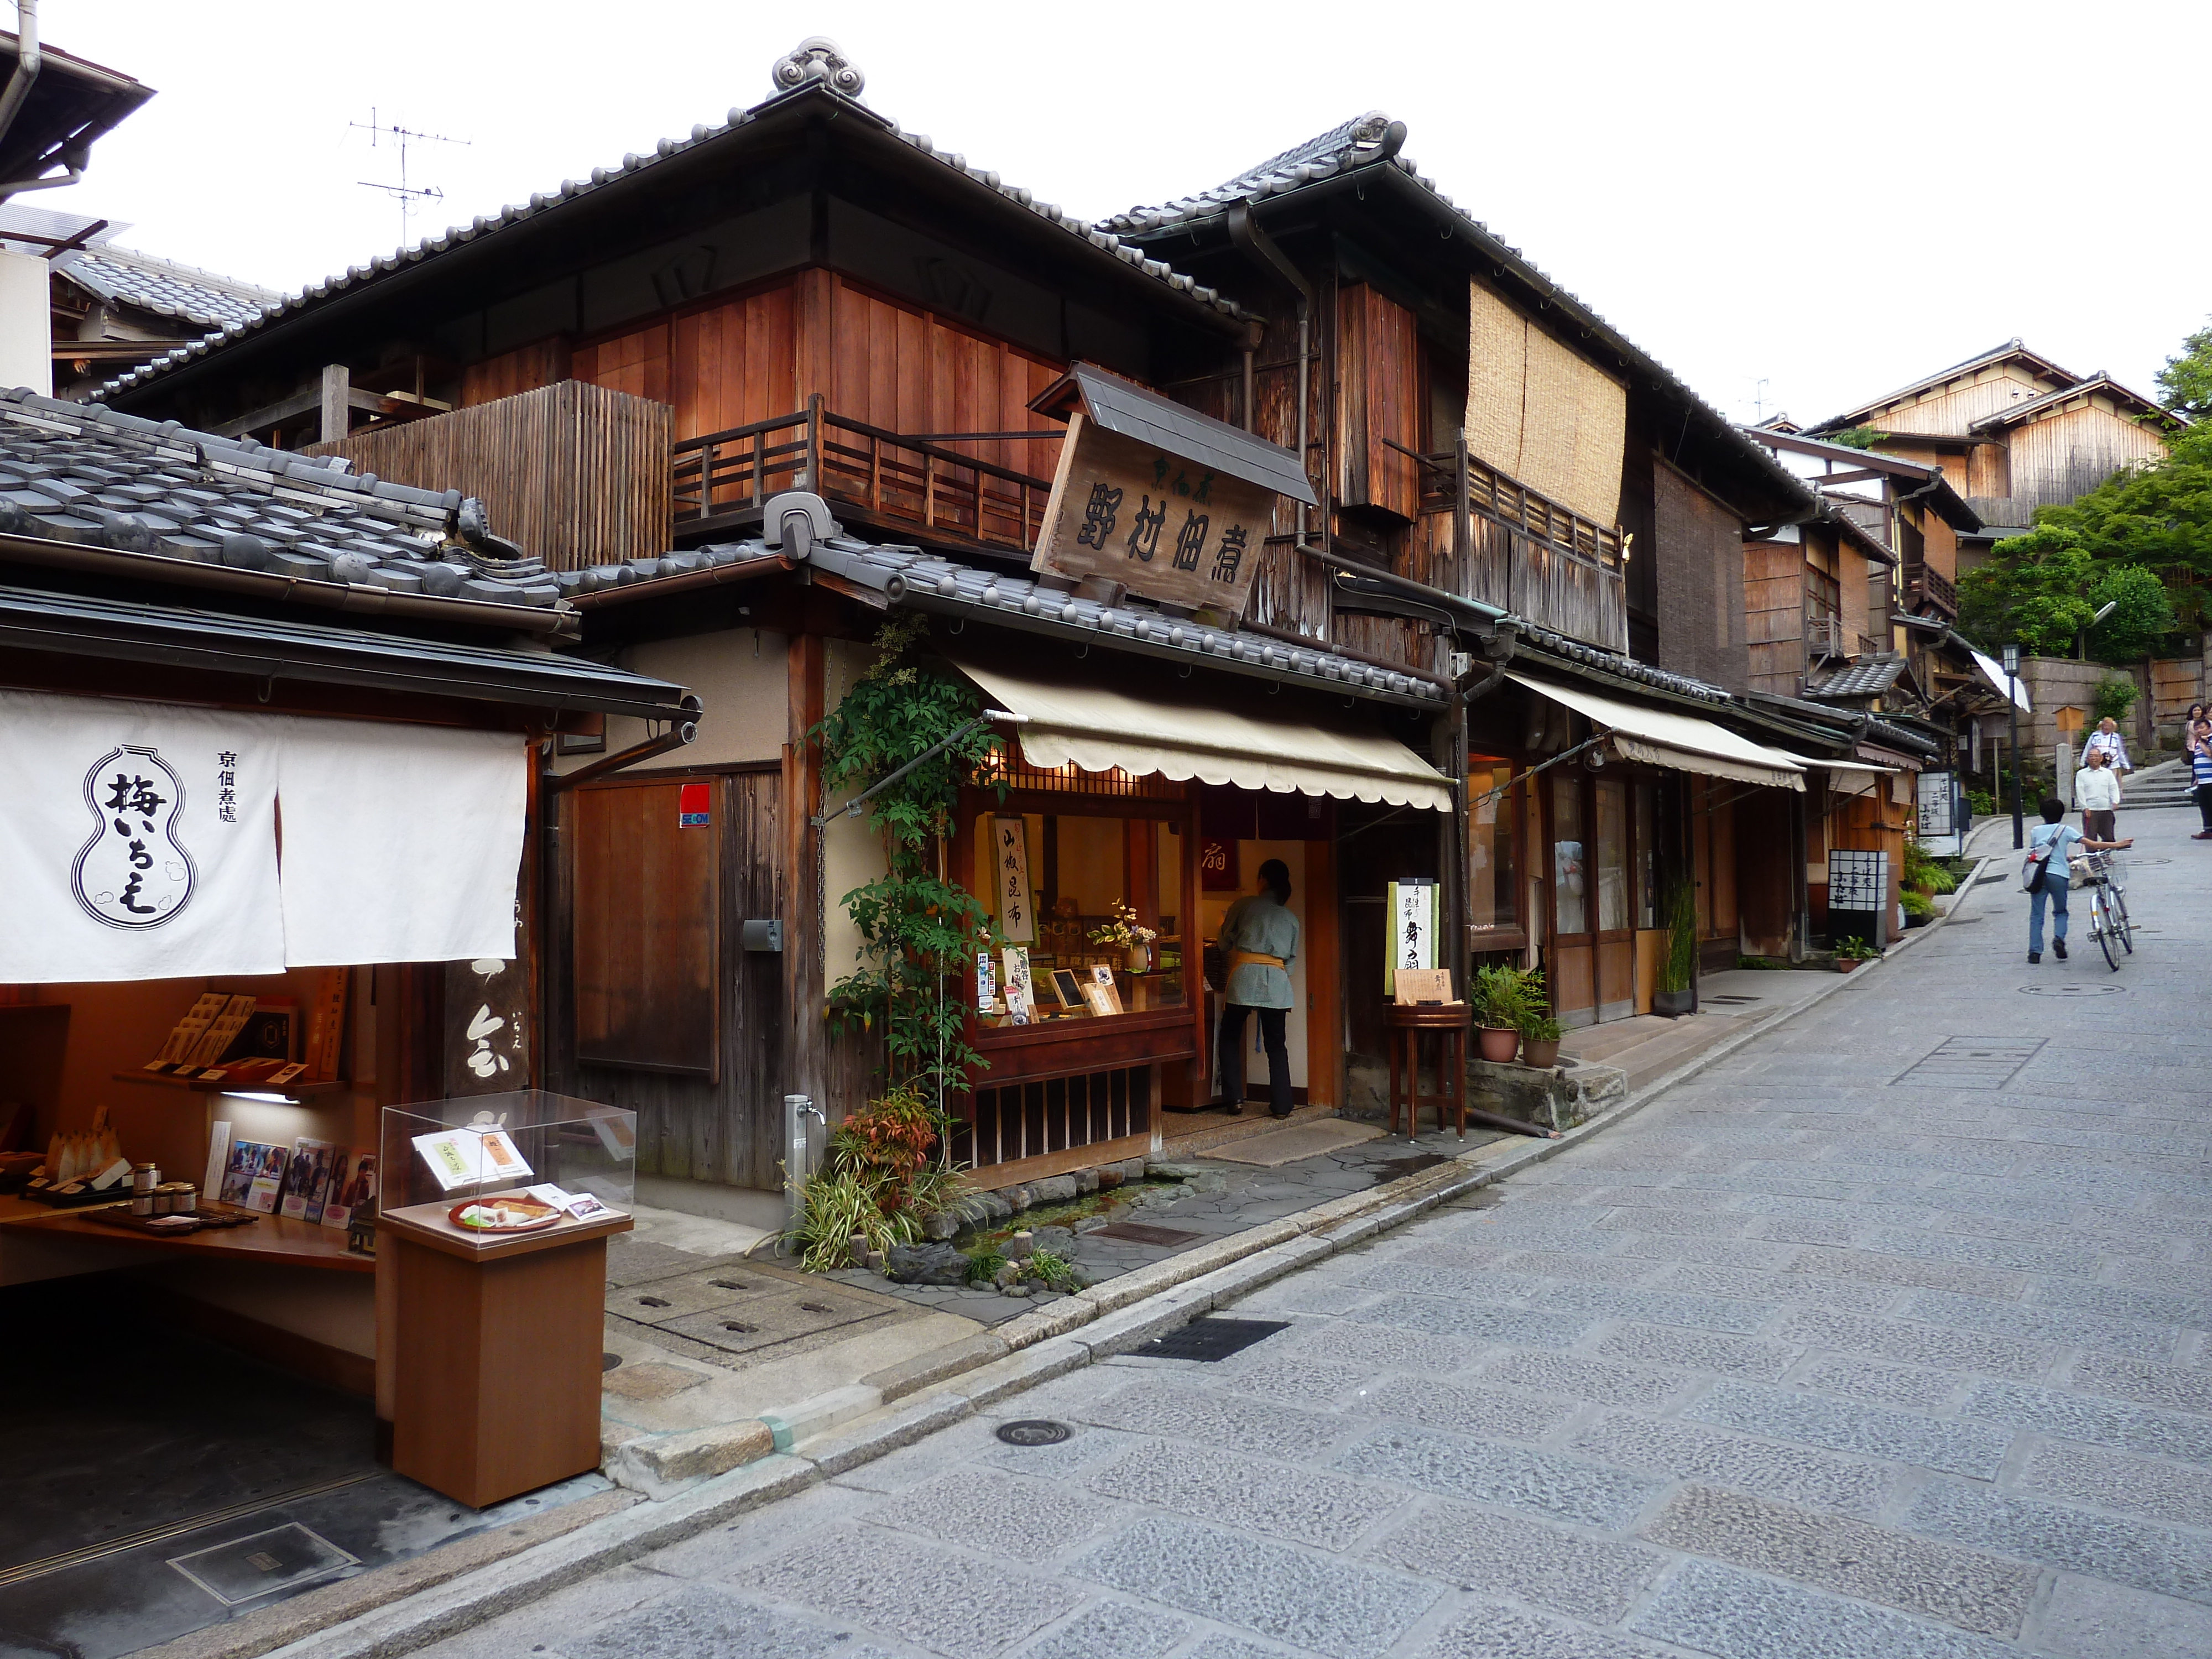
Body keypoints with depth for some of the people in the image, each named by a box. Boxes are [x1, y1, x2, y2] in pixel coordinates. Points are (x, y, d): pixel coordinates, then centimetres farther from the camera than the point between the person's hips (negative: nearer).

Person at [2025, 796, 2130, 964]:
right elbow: (2092, 845, 2)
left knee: (2036, 915, 5)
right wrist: (2116, 845, 8)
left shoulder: (2035, 831, 15)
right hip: (2058, 875, -1)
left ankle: (2035, 951, -2)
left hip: (2039, 875, 1)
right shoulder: (2066, 830, 9)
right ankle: (2059, 938, -7)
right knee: (2060, 912, 18)